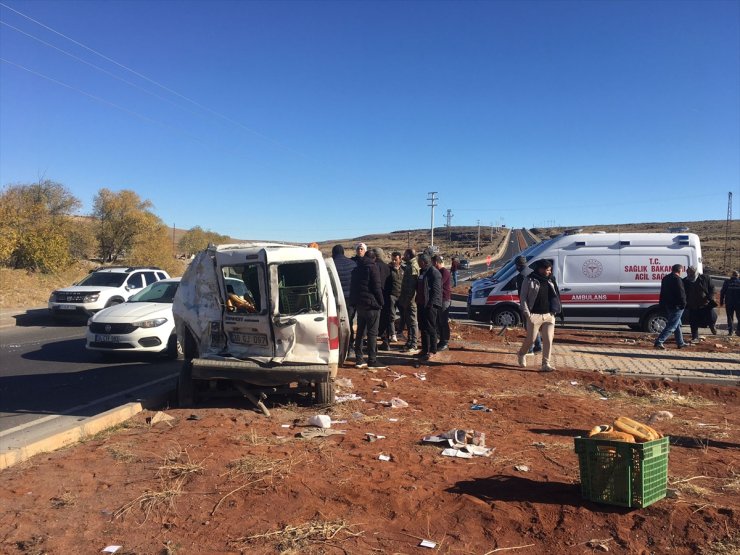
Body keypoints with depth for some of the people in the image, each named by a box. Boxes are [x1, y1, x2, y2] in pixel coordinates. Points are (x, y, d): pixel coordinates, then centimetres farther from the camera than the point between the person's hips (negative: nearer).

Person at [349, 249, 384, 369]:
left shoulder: (356, 269, 16)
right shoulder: (372, 268, -8)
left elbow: (352, 287, 19)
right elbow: (377, 287, -12)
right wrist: (381, 302, -5)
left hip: (359, 304, 7)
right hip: (371, 304, -7)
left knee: (360, 332, 11)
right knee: (372, 333, -4)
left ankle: (359, 359, 13)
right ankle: (372, 360, -4)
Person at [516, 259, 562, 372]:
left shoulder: (550, 280, 11)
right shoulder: (530, 280, -5)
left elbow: (554, 297, 17)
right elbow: (523, 297, -5)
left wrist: (554, 312, 8)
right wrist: (526, 313, -10)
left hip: (549, 316, 5)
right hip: (534, 315, -5)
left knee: (548, 340, -1)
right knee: (531, 339, 2)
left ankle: (546, 364, 5)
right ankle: (521, 354, 30)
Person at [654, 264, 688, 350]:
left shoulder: (665, 278, 13)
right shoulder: (676, 279, -15)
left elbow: (663, 293, 18)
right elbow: (680, 293, -19)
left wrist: (663, 304, 20)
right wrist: (683, 304, -9)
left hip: (668, 306, 9)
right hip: (676, 306, -9)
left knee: (677, 324, 21)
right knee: (672, 326, -8)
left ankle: (680, 343, 29)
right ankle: (659, 341, -15)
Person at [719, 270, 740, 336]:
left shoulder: (727, 282, -2)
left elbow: (722, 292, -1)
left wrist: (721, 302, 5)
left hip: (729, 303, 1)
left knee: (730, 317, 7)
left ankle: (730, 331, 3)